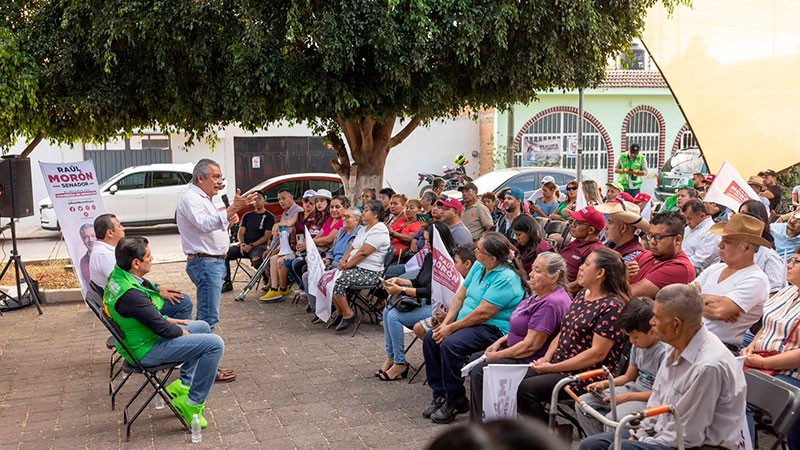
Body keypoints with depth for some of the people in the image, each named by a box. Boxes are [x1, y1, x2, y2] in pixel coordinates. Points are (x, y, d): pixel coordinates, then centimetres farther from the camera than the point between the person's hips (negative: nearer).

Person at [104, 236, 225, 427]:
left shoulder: (117, 275, -2)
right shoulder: (131, 294, -33)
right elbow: (162, 329, -25)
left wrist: (168, 320, 11)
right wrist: (182, 332, -6)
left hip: (136, 339, 10)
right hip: (146, 351, -10)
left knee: (203, 326, 22)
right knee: (215, 344, -18)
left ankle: (184, 384, 28)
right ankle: (192, 404, -8)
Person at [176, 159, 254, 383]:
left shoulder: (204, 199, 19)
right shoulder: (190, 199, -13)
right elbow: (205, 224, -29)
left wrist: (229, 219, 4)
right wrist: (233, 208, -37)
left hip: (214, 262, 11)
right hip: (204, 262, -11)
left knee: (206, 316, 14)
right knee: (209, 317, -9)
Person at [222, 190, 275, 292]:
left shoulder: (269, 217, 4)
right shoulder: (247, 216, 19)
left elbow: (267, 236, -5)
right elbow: (240, 233, 15)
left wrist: (251, 245, -15)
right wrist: (242, 244, -7)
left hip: (259, 246, -5)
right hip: (244, 245, 5)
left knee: (256, 259, -40)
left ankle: (267, 279, -12)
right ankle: (227, 283, -9)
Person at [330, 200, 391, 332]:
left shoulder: (379, 230, -13)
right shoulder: (364, 229, 21)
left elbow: (363, 252, -19)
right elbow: (352, 247, 20)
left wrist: (347, 265, -13)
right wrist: (343, 261, 2)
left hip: (369, 273, -10)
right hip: (355, 268, 10)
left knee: (338, 281, -27)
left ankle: (348, 314, -11)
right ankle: (341, 312, 4)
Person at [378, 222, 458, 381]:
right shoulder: (429, 256, 11)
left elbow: (430, 291, -22)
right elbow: (417, 282, 21)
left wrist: (401, 290, -19)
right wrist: (398, 281, 5)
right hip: (425, 303, 10)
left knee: (394, 316, -19)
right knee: (387, 310, -5)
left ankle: (400, 364, -10)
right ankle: (390, 358, -3)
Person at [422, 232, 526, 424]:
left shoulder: (506, 278, -20)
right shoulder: (478, 267, 9)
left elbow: (483, 313, -23)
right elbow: (460, 296, 12)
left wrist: (452, 328, -18)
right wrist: (446, 323, -1)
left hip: (494, 328, -9)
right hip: (468, 322, 9)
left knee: (450, 345, -29)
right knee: (431, 338, -8)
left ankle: (456, 403, -13)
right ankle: (440, 395, 0)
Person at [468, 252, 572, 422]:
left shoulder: (551, 304, -25)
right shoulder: (540, 296, 8)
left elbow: (531, 345, -26)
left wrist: (497, 356, -17)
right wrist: (499, 342, 7)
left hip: (533, 362, -11)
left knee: (479, 372, -16)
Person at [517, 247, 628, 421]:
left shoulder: (612, 307, -14)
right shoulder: (582, 295, 14)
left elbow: (597, 354, -19)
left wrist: (553, 368, -18)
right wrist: (547, 358, 0)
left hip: (587, 376, -8)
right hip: (559, 365, 8)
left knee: (527, 389, -24)